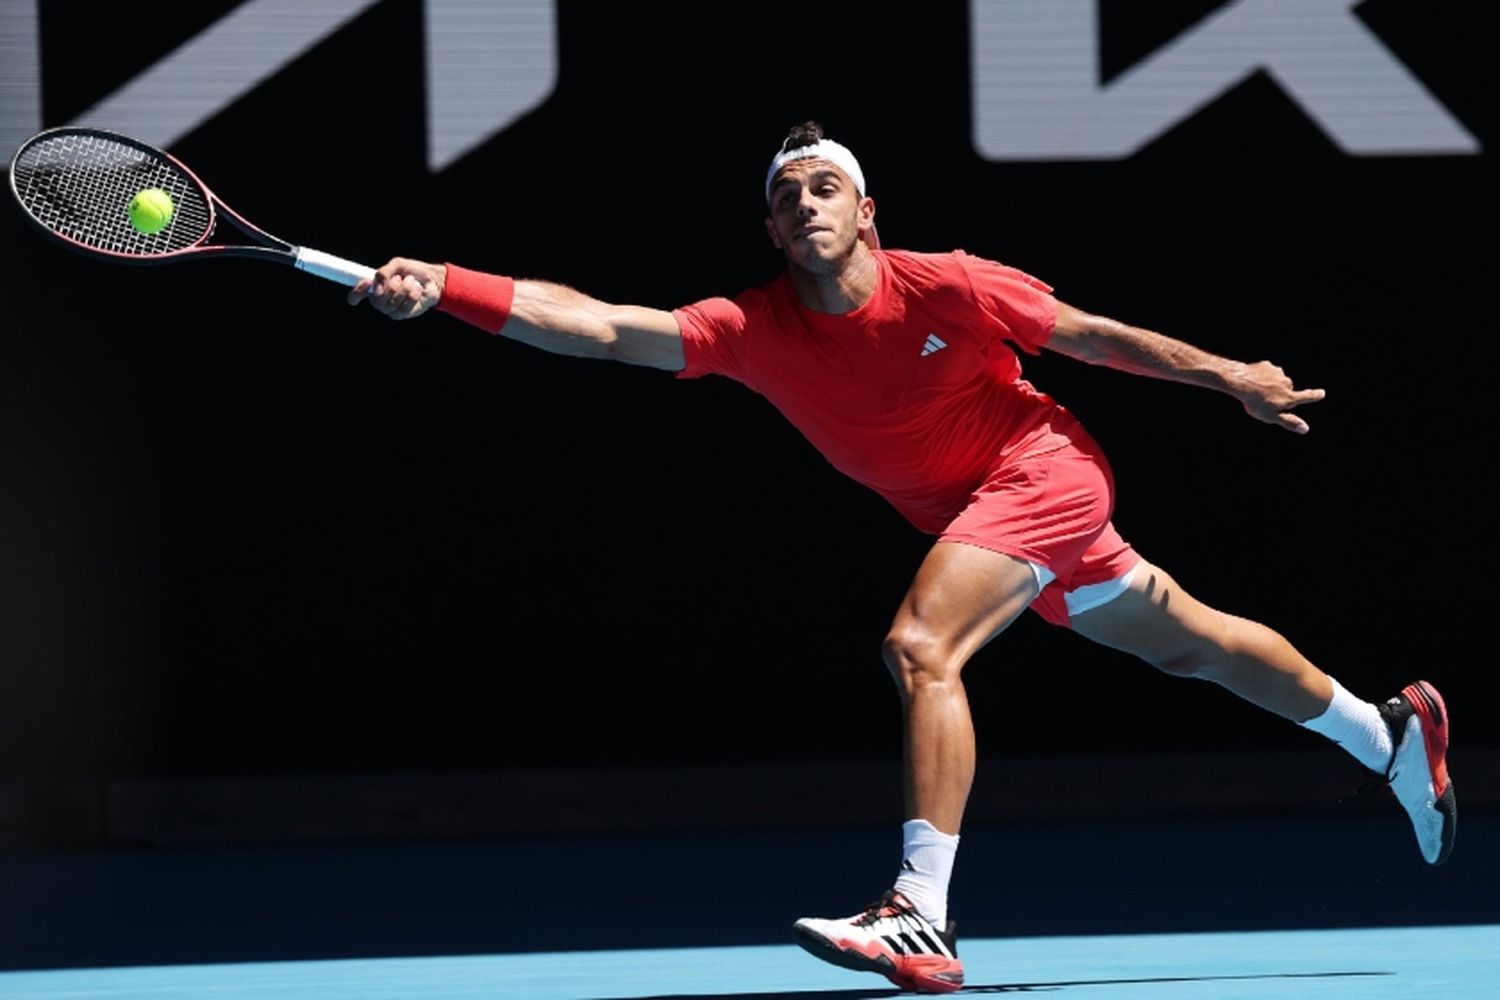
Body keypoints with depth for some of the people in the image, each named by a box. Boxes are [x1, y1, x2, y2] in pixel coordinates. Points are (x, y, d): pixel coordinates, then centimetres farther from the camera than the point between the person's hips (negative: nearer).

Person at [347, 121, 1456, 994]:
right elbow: (593, 324, -24)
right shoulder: (752, 330, -14)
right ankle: (1389, 729, 46)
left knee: (921, 647, -28)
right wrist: (441, 286, -37)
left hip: (1042, 470, -6)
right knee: (1186, 641, 23)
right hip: (969, 510, 6)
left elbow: (1097, 335, -9)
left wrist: (1234, 378, 1)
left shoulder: (949, 288, -23)